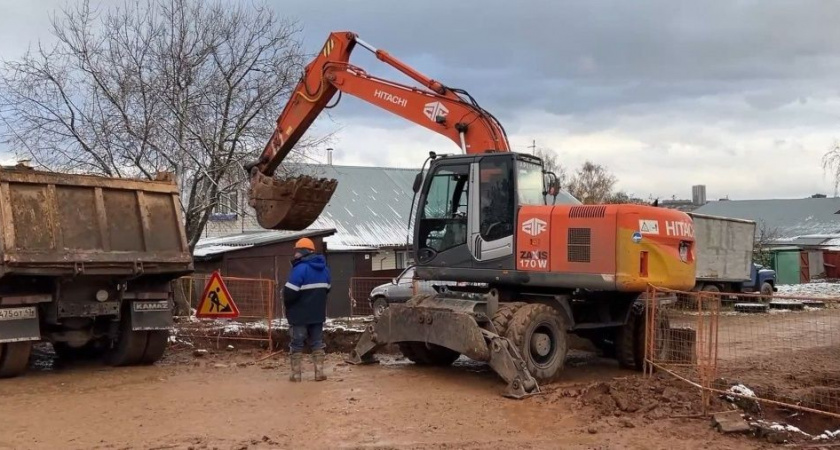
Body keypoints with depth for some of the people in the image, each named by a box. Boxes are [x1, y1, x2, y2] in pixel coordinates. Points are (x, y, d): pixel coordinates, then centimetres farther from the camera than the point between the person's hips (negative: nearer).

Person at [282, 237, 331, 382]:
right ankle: (319, 372, 8)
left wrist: (287, 304, -1)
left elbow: (290, 292, -20)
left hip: (300, 314, -6)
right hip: (318, 313, 6)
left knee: (297, 344, 4)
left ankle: (296, 374, 7)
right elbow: (326, 289, 16)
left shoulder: (300, 268, -19)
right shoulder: (324, 268, 7)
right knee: (317, 342, 12)